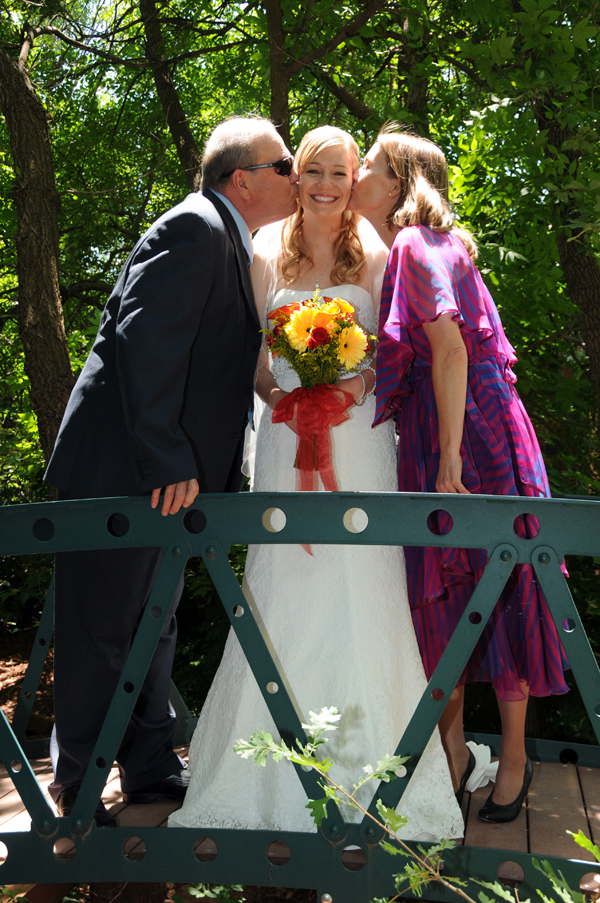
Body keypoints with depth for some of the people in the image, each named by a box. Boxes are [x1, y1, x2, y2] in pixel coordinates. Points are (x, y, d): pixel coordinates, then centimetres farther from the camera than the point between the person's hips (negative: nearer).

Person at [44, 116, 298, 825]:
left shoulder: (228, 243, 17)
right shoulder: (194, 229, -14)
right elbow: (145, 343, -24)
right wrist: (167, 462, -26)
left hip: (167, 473, 10)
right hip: (119, 471, -10)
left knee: (154, 625, 17)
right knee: (101, 632, 1)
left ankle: (151, 768, 30)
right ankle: (78, 793, 15)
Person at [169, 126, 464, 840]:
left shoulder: (373, 252, 6)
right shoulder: (267, 252, 7)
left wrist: (365, 382, -13)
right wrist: (272, 390, -9)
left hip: (359, 430, 0)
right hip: (288, 433, 1)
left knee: (362, 584, -2)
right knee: (282, 583, -2)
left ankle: (366, 749, 11)